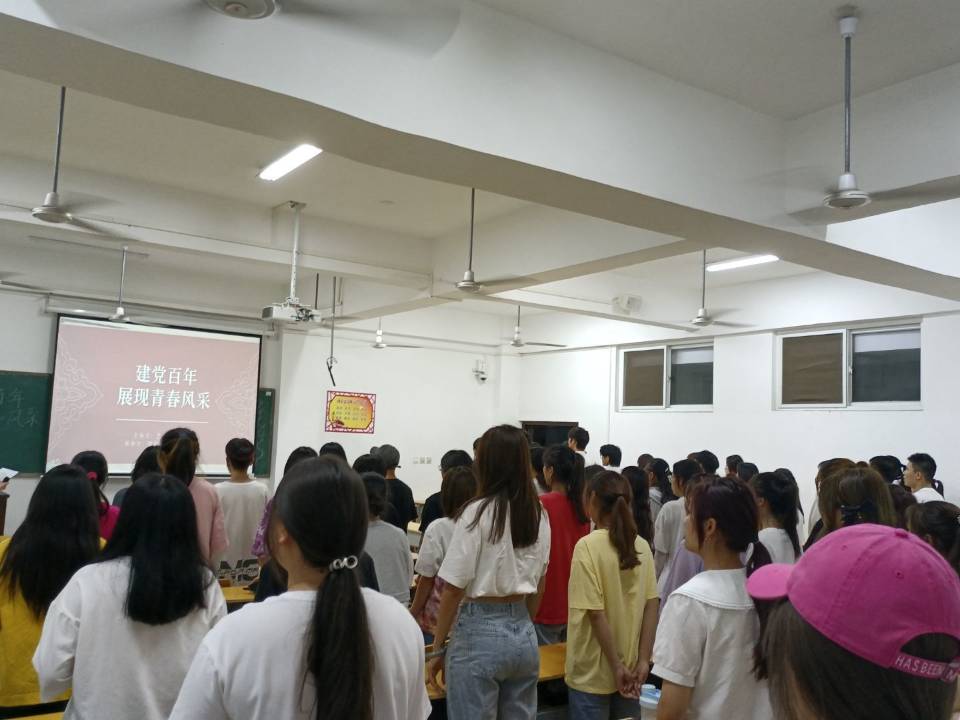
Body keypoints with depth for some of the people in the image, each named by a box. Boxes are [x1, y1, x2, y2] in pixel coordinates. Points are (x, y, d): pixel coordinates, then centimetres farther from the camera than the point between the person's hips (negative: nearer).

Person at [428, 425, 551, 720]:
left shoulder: (477, 512, -14)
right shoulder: (539, 513, 4)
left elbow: (454, 590, -12)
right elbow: (538, 587, 12)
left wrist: (437, 649, -3)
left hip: (479, 632, -6)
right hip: (524, 633, 6)